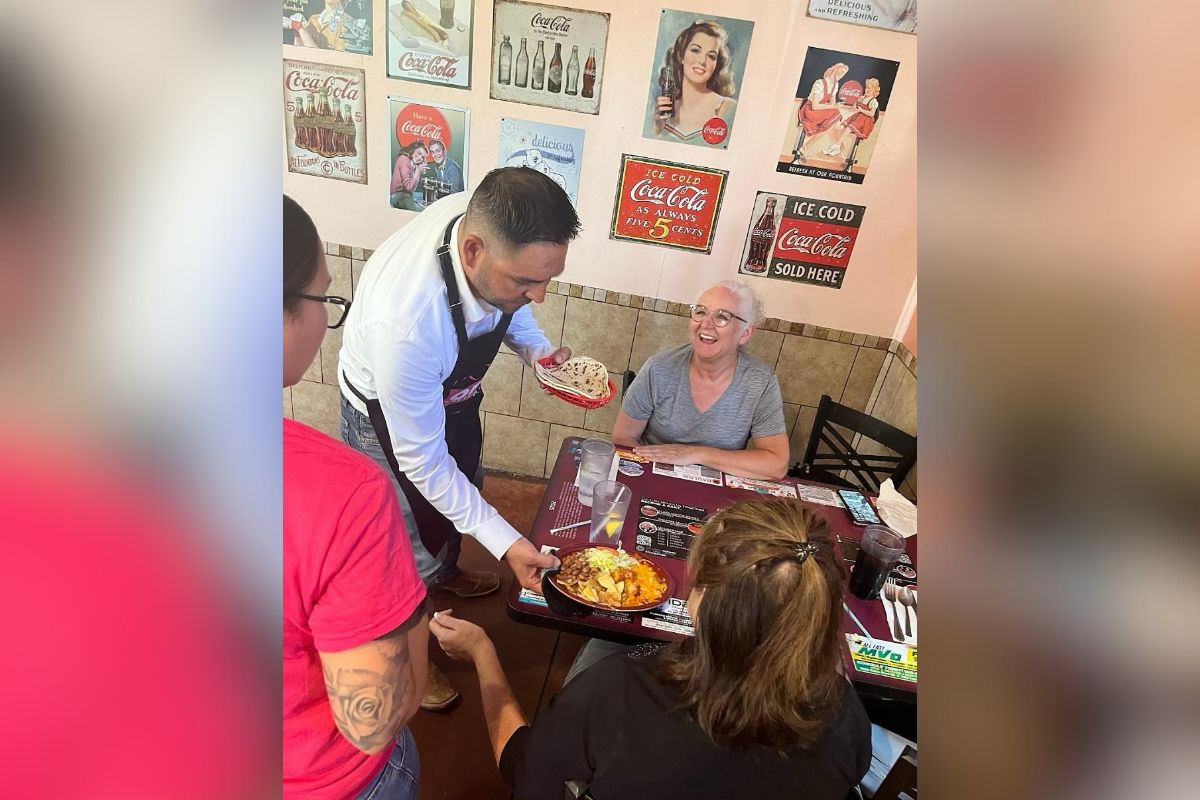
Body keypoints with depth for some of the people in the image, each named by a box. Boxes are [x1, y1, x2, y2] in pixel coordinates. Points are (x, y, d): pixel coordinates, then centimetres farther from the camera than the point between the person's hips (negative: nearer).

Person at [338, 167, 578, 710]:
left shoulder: (490, 218, -27)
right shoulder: (405, 324, -46)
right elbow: (421, 462, -31)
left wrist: (537, 348, -17)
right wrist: (506, 542, -29)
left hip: (450, 391, 7)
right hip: (387, 417, -6)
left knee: (464, 491, 29)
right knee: (414, 554, 10)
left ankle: (446, 571, 63)